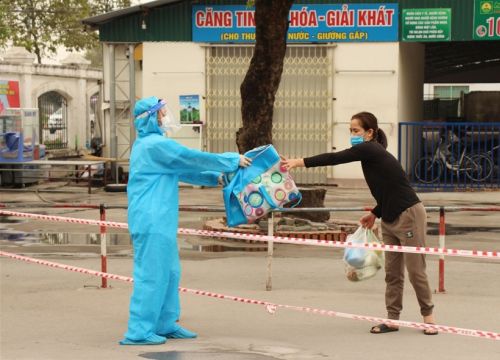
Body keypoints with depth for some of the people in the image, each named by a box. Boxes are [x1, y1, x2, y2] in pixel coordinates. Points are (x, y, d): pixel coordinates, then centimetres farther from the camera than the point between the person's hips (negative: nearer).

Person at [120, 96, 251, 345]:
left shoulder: (151, 144, 18)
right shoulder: (155, 145, -15)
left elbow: (183, 170, 24)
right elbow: (193, 159, -13)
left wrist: (215, 178, 19)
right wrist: (233, 160, -4)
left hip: (158, 222, 10)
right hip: (152, 221, -10)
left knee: (169, 272, 16)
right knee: (152, 275, -7)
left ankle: (165, 325, 24)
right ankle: (138, 332, -4)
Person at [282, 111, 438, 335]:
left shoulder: (370, 150, -15)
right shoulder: (371, 153, 11)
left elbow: (335, 158, -23)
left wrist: (300, 162, -24)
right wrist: (375, 214, 12)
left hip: (409, 216, -10)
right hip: (390, 220, 10)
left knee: (416, 270, -1)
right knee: (392, 272, 8)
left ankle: (428, 315, 10)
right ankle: (392, 319, 11)